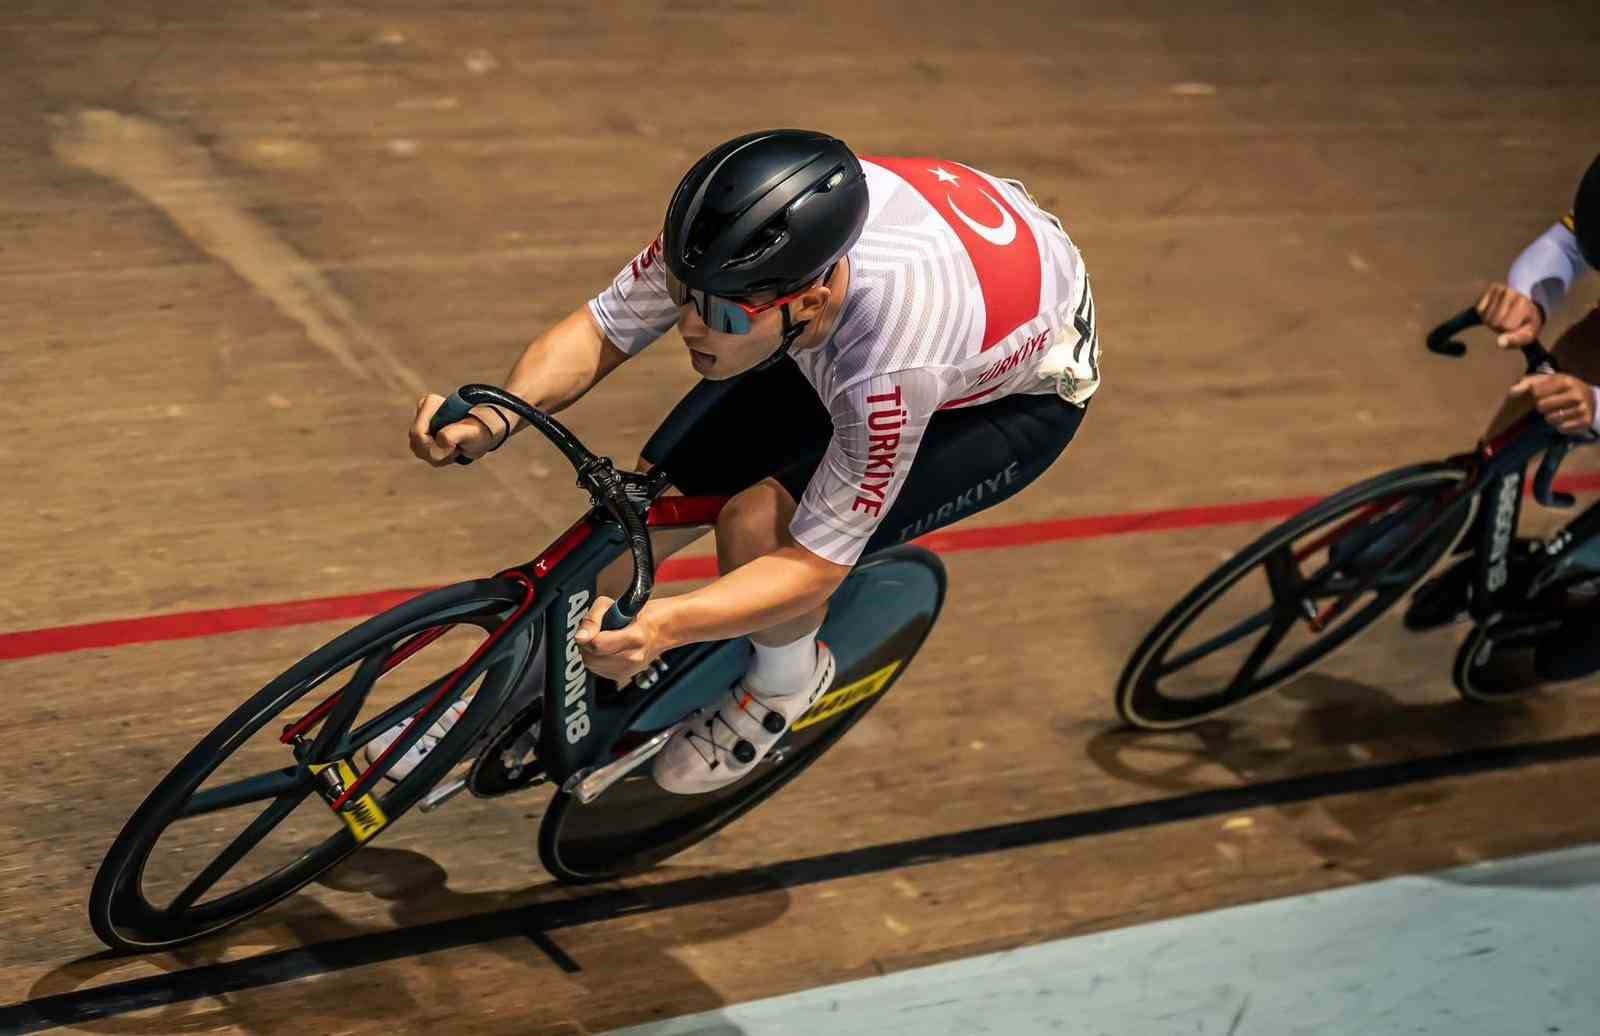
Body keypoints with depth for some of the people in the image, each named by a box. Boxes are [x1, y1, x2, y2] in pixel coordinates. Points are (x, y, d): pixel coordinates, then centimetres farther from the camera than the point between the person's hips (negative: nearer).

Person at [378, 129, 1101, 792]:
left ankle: (788, 677, 9)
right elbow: (598, 332, -18)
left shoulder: (892, 366, -44)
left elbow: (817, 564, -34)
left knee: (758, 525, -26)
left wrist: (663, 624, -49)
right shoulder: (728, 243, -32)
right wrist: (500, 415, -37)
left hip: (1019, 395, -5)